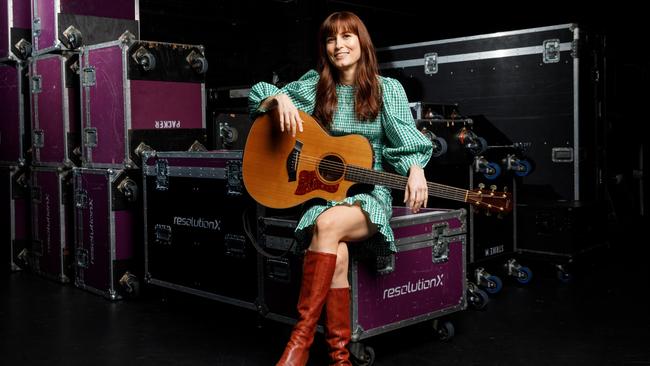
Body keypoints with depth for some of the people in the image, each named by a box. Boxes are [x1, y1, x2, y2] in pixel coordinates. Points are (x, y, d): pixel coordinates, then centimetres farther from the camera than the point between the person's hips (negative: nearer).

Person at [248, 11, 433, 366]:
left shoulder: (387, 89, 6)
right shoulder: (315, 85, 11)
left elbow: (405, 140, -3)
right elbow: (256, 96, 15)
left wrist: (415, 168, -26)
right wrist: (281, 99, -8)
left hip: (370, 193, -1)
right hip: (323, 192, 2)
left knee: (328, 224, -36)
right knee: (335, 256, -32)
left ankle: (301, 336, -30)